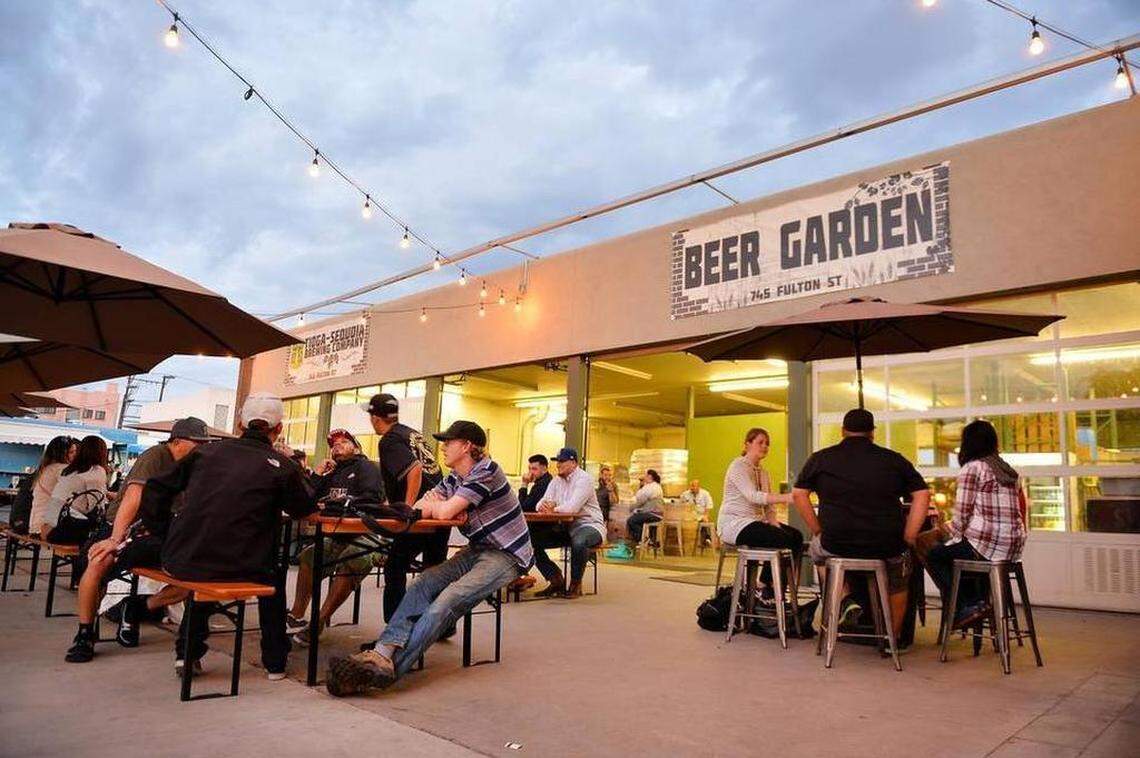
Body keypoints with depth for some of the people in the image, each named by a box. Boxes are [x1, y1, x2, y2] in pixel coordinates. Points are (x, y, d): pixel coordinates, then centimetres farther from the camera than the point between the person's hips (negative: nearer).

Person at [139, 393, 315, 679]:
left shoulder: (207, 451, 8)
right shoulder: (282, 466, -3)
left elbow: (156, 489, 13)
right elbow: (305, 507, 13)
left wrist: (162, 532, 21)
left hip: (180, 561, 4)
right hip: (233, 568, -3)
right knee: (274, 576, 29)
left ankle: (187, 652, 34)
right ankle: (275, 661, 29)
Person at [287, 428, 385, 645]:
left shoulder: (365, 467, 1)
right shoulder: (332, 474, 21)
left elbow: (372, 497, -17)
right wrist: (318, 474, 4)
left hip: (366, 535, -8)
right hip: (338, 537, 8)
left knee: (348, 564, -32)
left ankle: (319, 622, -28)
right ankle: (297, 615, 6)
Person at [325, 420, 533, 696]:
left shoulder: (486, 472, -16)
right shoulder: (455, 478, 12)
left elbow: (444, 512, -21)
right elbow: (418, 509, 8)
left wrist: (433, 506, 1)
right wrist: (441, 506, -11)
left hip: (507, 556, -8)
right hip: (477, 550, 8)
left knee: (446, 601, -25)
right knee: (425, 583, -15)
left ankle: (391, 666, -30)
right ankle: (384, 651, -26)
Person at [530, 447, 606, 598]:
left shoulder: (584, 479, -13)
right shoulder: (557, 481, 11)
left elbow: (572, 507, -25)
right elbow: (542, 504, 4)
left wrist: (553, 509, -11)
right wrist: (544, 505, -21)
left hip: (588, 525, -7)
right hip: (565, 527, 7)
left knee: (578, 542, -40)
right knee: (532, 540, -9)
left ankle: (575, 584, -13)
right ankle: (556, 580, 4)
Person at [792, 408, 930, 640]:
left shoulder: (820, 458, 4)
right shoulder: (894, 460, 5)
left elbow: (798, 494, 2)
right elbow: (922, 494, 2)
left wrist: (818, 531, 8)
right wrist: (908, 538, 3)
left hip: (836, 544, -1)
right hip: (888, 546, 1)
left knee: (817, 547, 32)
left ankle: (845, 599, 15)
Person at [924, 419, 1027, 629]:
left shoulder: (972, 468, -9)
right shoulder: (1007, 469, 14)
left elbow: (962, 517, -11)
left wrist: (945, 529, 8)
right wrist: (952, 528, 22)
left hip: (987, 545, -8)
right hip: (1013, 546, 8)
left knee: (933, 555, 12)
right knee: (951, 550, 28)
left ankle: (968, 605, 7)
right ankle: (980, 600, 21)